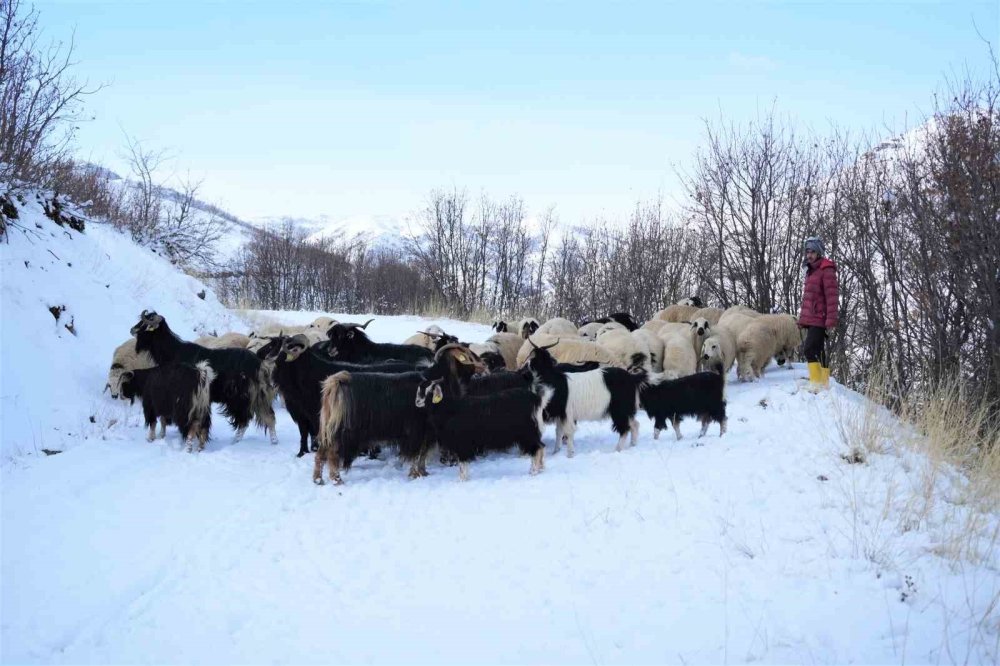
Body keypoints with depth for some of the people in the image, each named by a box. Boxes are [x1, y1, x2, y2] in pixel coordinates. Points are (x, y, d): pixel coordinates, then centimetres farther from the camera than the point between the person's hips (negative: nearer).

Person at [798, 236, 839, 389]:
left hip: (819, 319, -9)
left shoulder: (826, 270, -9)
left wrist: (831, 322, -19)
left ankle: (817, 384, -19)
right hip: (811, 319, 9)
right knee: (819, 352, 13)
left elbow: (832, 297, -15)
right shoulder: (811, 271, 19)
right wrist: (803, 318, 21)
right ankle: (824, 383, 19)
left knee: (810, 350, -18)